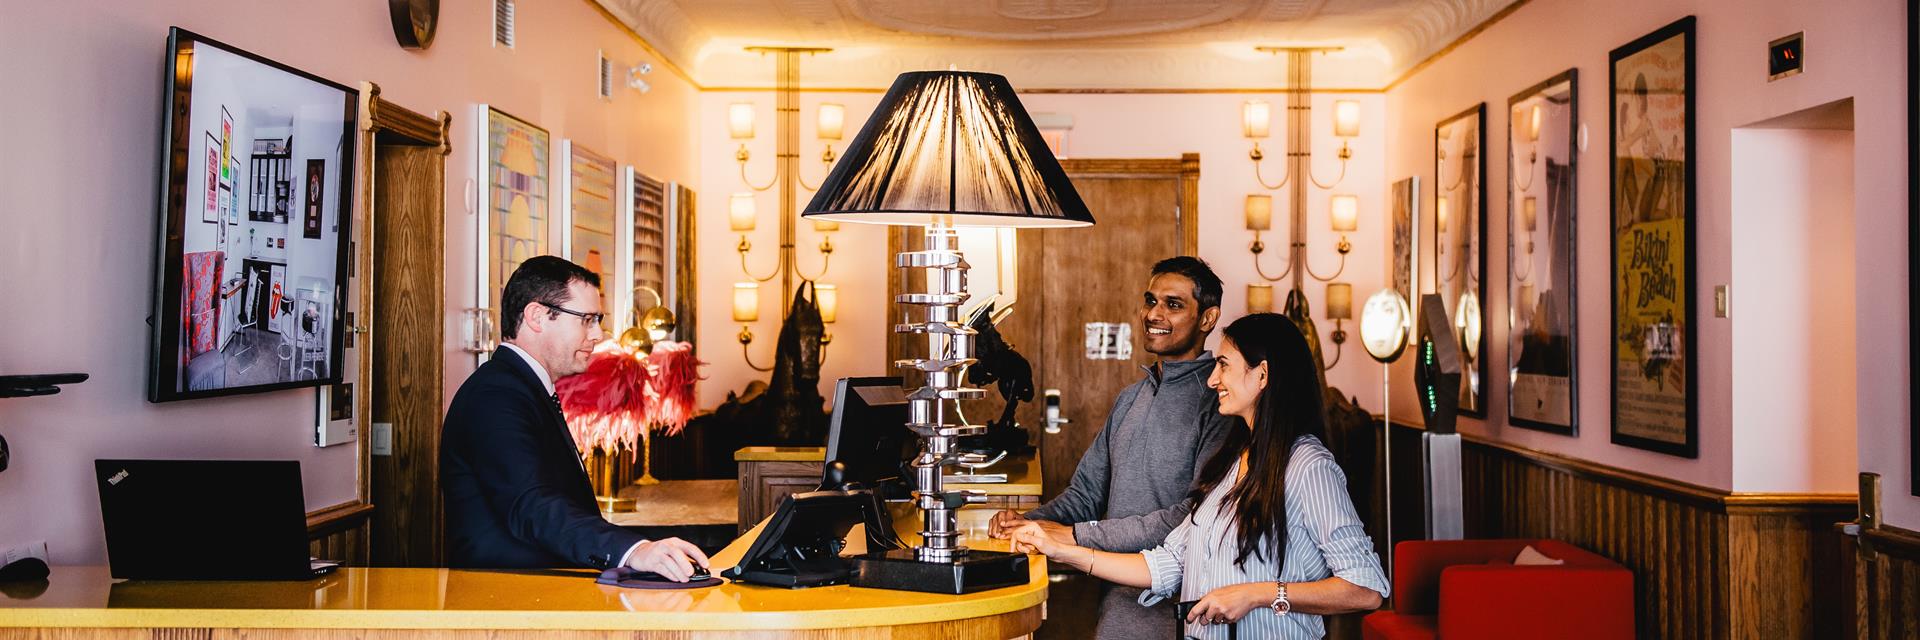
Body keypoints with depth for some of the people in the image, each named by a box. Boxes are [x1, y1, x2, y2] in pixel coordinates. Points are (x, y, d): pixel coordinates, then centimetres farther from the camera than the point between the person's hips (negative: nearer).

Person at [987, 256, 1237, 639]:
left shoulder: (1217, 400, -11)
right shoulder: (1129, 399, 17)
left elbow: (1199, 515, -21)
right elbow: (1086, 492, 19)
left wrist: (1076, 535, -19)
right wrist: (1031, 522, -2)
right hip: (1116, 596, 7)